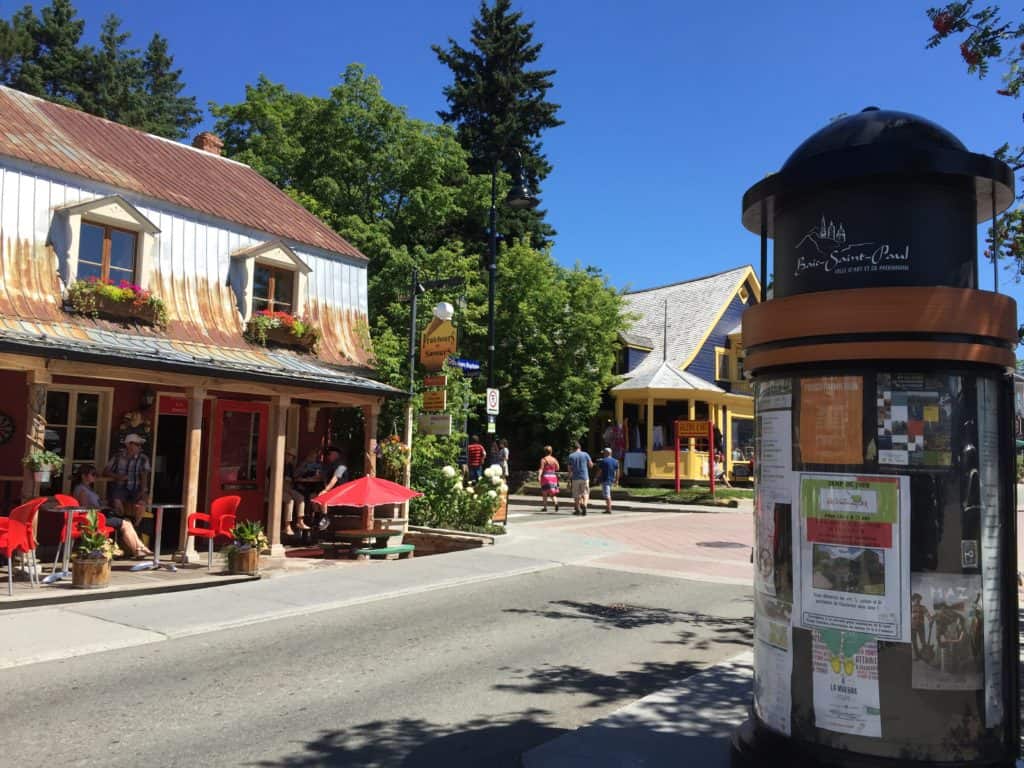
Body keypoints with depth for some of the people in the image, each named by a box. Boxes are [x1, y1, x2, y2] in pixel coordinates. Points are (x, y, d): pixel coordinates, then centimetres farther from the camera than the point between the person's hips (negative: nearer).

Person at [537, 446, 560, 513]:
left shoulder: (543, 459, -6)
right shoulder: (554, 459, 6)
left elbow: (541, 468, -16)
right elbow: (557, 468, 11)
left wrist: (539, 476, -23)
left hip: (545, 477, -3)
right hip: (553, 477, 3)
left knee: (544, 493, 9)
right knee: (552, 493, 7)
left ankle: (545, 507, 9)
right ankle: (556, 503, -19)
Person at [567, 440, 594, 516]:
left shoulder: (571, 456, -1)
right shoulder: (585, 454, 0)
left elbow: (570, 468, -1)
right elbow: (591, 465, 6)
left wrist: (569, 476, 10)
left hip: (575, 478, 0)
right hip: (585, 477, 0)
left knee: (576, 495, 9)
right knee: (585, 493, 6)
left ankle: (577, 509, 10)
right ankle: (584, 505, -17)